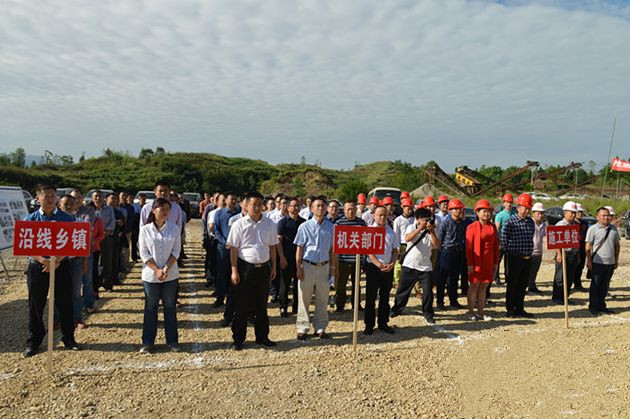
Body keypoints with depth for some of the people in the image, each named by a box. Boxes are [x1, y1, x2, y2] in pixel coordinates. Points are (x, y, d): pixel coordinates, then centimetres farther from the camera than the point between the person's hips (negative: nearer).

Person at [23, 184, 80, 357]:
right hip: (37, 267, 0)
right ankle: (34, 341, 21)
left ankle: (68, 338, 21)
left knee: (65, 303, 7)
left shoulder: (67, 218, 0)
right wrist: (43, 260, -19)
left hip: (62, 266, 0)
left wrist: (57, 260, -18)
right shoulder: (30, 219, 0)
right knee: (36, 305, 8)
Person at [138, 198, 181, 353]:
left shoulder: (174, 229, -2)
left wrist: (166, 269, -14)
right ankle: (147, 342, 20)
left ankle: (172, 340, 19)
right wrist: (156, 270, -14)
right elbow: (144, 253, -6)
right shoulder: (145, 229, -5)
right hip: (150, 275, -1)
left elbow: (176, 251, -2)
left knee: (170, 307, 9)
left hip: (171, 275, 1)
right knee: (150, 308, 9)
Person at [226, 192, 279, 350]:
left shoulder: (269, 224, 4)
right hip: (245, 268, -3)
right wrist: (234, 270, -9)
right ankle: (238, 338, 17)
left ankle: (262, 336, 27)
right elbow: (233, 249, -5)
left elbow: (272, 247, 11)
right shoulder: (239, 224, -6)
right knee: (242, 305, 4)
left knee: (262, 304, 14)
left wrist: (273, 266, 8)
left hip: (264, 268, 3)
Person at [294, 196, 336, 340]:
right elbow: (299, 248, -2)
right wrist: (299, 268, -6)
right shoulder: (305, 226, -3)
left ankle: (320, 328, 21)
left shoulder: (330, 227, 4)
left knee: (322, 300, 9)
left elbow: (332, 248, 9)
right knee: (304, 299, 4)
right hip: (308, 266, -2)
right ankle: (302, 328, 15)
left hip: (324, 266, 3)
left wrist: (333, 266, 9)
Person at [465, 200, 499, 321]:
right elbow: (468, 247, -9)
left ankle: (480, 312, 18)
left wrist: (496, 262, 8)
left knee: (484, 286, 9)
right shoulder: (472, 227, -7)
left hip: (489, 262, 5)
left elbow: (496, 245, 11)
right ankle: (471, 312, 13)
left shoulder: (493, 227, 8)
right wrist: (470, 263, -13)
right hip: (477, 261, -5)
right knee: (474, 285, 3)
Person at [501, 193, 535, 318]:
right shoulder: (510, 221, -10)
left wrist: (529, 252, 13)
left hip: (527, 258, 6)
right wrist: (510, 252, -1)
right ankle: (510, 309, 11)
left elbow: (531, 238, 18)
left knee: (523, 284, 11)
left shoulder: (530, 221, 9)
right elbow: (503, 239, -7)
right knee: (512, 284, 2)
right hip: (515, 258, -6)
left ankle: (519, 309, 20)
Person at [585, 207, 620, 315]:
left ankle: (601, 306, 23)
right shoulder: (593, 229, -6)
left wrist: (616, 260, 13)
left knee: (605, 286, 12)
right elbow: (588, 246, -8)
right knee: (595, 286, 3)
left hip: (610, 263, 5)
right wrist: (589, 261, -12)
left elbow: (617, 245, 16)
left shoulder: (613, 229, 9)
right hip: (597, 263, -5)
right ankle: (593, 307, 12)